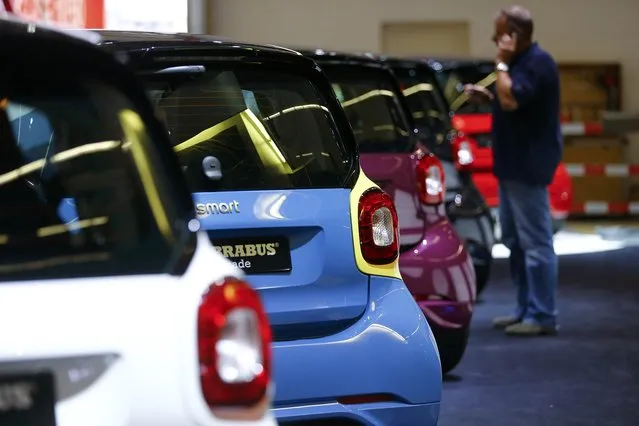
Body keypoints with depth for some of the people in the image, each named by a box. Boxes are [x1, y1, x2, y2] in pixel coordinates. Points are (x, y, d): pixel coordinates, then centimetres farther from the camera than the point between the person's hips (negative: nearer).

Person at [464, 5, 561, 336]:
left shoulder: (537, 62, -16)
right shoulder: (521, 61, 15)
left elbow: (511, 100, -26)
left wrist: (501, 63, -16)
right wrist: (485, 97, 10)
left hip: (528, 165, -11)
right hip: (513, 164, 11)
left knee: (535, 242, -8)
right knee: (513, 240, 14)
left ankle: (542, 316, -6)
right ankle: (526, 309, 21)